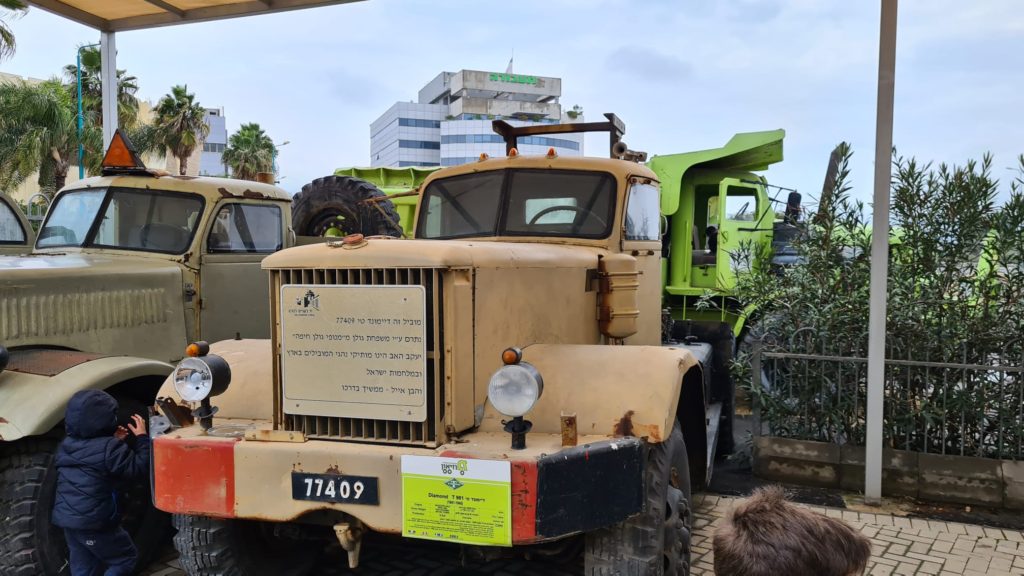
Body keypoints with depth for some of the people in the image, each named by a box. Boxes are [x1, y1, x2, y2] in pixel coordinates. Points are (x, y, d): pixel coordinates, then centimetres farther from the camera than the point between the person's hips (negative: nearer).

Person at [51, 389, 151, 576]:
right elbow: (139, 469, -14)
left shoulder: (66, 445, 6)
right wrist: (142, 437, -8)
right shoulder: (109, 448, -18)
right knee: (125, 558, 8)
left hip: (67, 518, 8)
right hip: (94, 520, -8)